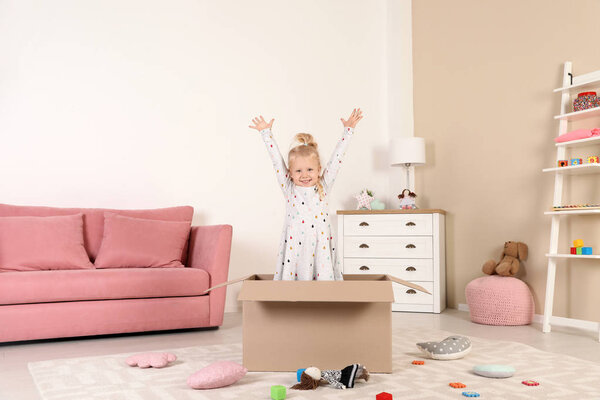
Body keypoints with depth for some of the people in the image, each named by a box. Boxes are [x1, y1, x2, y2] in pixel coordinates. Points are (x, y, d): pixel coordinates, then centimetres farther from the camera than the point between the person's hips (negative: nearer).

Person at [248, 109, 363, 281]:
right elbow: (276, 159, 8)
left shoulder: (323, 187, 6)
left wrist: (348, 130, 9)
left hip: (319, 247, 1)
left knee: (323, 279, -3)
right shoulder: (289, 189, 5)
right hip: (294, 247, 0)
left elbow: (337, 158, 8)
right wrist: (266, 132, 12)